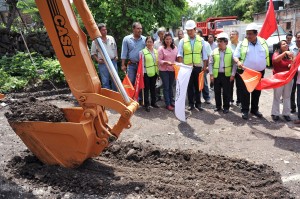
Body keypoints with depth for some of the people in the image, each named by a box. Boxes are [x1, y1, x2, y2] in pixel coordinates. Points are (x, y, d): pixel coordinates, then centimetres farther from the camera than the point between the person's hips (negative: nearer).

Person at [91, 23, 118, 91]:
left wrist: (116, 56, 10)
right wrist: (98, 60, -9)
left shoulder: (111, 38, 9)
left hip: (113, 61, 3)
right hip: (103, 63, -3)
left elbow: (115, 48, 22)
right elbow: (93, 53, 3)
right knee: (105, 82, 1)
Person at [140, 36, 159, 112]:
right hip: (146, 73, -5)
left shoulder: (156, 51, 8)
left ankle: (153, 102, 26)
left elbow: (157, 61, 12)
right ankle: (147, 104, 7)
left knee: (153, 88, 15)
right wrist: (142, 73, -10)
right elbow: (142, 63, -8)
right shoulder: (142, 52, -7)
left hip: (154, 72, 5)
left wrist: (157, 71, 9)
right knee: (146, 89, 1)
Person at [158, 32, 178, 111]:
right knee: (166, 87, 1)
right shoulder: (161, 48, -5)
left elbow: (177, 58, 11)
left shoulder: (175, 48, 6)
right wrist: (166, 62, -23)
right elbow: (159, 60, -8)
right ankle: (167, 104, 6)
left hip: (173, 70, 4)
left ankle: (171, 102, 25)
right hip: (164, 70, -4)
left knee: (170, 86, 14)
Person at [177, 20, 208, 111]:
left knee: (198, 86, 7)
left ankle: (198, 103, 18)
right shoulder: (183, 41, 2)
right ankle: (191, 104, 16)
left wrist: (205, 67, 4)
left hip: (198, 67, 0)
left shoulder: (201, 40, 5)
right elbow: (180, 54, -5)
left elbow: (204, 55, 7)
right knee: (189, 86, 7)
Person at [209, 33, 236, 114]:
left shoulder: (231, 51, -2)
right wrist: (211, 74, -2)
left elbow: (234, 64, 1)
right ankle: (218, 106, 24)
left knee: (226, 92, 5)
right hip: (216, 75, 2)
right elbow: (210, 63, 5)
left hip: (226, 75, -2)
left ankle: (226, 107, 17)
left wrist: (232, 74, -5)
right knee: (217, 91, 10)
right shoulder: (214, 51, 2)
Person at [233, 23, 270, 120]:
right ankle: (245, 111, 10)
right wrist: (238, 61, -27)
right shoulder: (242, 44, -5)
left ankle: (254, 109, 26)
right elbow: (235, 55, -6)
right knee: (245, 92, -2)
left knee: (257, 92, 13)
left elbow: (267, 55, 15)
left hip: (260, 72, 3)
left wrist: (265, 66, 12)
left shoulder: (263, 42, 3)